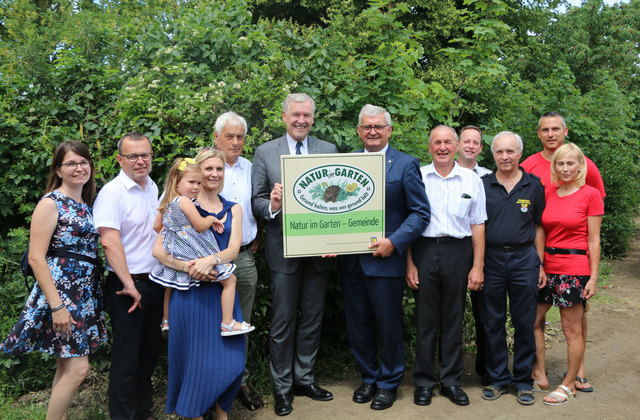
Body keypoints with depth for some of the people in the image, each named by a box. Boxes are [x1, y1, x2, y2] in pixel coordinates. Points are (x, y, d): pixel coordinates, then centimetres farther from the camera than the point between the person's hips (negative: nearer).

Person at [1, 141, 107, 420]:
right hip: (60, 290, -8)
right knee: (78, 368, -9)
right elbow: (36, 258, -15)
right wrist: (56, 305, -19)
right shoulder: (50, 203, -10)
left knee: (67, 366, 13)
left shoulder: (86, 205, 13)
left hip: (85, 292, 8)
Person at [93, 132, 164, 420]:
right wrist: (129, 286, -21)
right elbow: (110, 242, -21)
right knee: (127, 356, 0)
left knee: (149, 351, 17)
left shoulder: (153, 187, 10)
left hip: (154, 283, 8)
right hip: (127, 287, -7)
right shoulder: (112, 192, -13)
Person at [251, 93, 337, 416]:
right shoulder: (265, 152, 2)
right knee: (282, 322, 7)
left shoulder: (329, 150, 6)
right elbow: (256, 201, -1)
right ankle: (282, 388, 22)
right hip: (284, 250, -2)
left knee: (312, 319, 14)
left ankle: (304, 379, 31)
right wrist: (271, 206, -24)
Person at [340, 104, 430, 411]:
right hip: (351, 259, 4)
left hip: (385, 258, -4)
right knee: (357, 325, 14)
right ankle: (368, 377, 33)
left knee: (389, 325, 6)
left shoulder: (406, 164, -2)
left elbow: (420, 212, -5)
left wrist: (394, 242, -16)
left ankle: (388, 383, 26)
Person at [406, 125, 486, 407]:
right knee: (425, 319, 4)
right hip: (424, 249, -1)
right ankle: (424, 382, 16)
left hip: (458, 251, 1)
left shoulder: (472, 180, 7)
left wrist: (478, 266, 2)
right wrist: (409, 263, -3)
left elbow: (477, 226, 7)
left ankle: (451, 381, 21)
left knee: (453, 320, 8)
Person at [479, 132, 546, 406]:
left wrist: (540, 264, 4)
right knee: (492, 323, 7)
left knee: (525, 323, 6)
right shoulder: (482, 185, 4)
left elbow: (539, 227, 9)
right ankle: (498, 379, 21)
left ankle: (523, 381, 20)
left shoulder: (534, 185, 6)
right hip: (491, 259, 0)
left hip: (524, 259, 0)